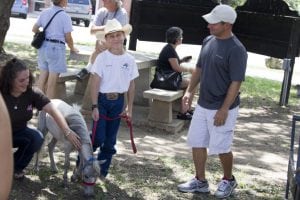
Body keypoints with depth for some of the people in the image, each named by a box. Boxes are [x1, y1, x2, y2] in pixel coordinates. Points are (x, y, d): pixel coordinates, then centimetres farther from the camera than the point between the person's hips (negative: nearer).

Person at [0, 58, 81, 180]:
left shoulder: (32, 93, -16)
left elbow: (53, 111, -22)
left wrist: (68, 132, -34)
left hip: (19, 133, 3)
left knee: (37, 138, -27)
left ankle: (16, 167, -1)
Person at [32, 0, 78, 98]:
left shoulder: (44, 12, 6)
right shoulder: (65, 16, -11)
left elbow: (34, 29, 11)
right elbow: (68, 37, -8)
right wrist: (72, 48, 9)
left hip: (44, 46, 6)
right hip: (56, 47, -6)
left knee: (42, 77, 15)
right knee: (52, 81, 0)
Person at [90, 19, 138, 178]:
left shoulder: (129, 59, 1)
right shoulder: (102, 58, -9)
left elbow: (131, 85, 7)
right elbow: (95, 83, -10)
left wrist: (129, 108, 6)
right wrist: (94, 107, -14)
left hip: (118, 102, 4)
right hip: (102, 100, -3)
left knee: (110, 140, 10)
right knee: (98, 138, -8)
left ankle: (102, 171, 24)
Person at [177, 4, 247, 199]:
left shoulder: (236, 49, -19)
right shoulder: (208, 41, 4)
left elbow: (236, 83, -20)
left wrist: (223, 110, -21)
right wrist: (189, 91, 6)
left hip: (222, 108, -7)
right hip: (203, 105, 8)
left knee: (221, 148, 4)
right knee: (197, 143, 11)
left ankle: (229, 180, 29)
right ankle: (200, 181, 26)